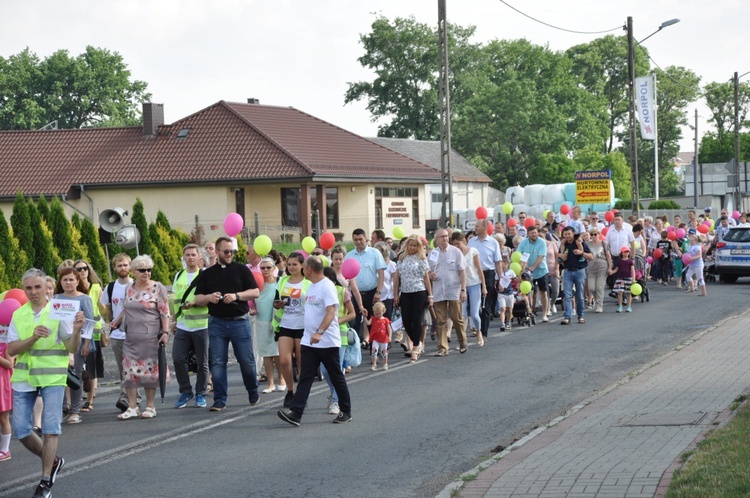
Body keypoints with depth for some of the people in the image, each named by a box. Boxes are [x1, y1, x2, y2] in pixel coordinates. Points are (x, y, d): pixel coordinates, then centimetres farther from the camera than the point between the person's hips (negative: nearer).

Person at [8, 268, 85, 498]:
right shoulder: (18, 315, 7)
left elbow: (72, 348, -5)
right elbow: (10, 350, -2)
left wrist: (76, 330, -24)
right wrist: (33, 338, -18)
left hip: (53, 377, -4)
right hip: (24, 377, 4)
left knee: (50, 428, -6)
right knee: (21, 429, 3)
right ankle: (53, 461, 26)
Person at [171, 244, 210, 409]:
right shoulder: (178, 276, 12)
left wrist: (194, 303, -22)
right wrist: (174, 321, 15)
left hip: (201, 325, -4)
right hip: (182, 326, 4)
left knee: (202, 362, 3)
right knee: (178, 359, -3)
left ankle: (201, 394, 14)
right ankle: (185, 391, 12)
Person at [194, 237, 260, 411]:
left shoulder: (242, 270, 5)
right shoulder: (207, 274, 9)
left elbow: (255, 292, 0)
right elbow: (198, 299, 10)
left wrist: (237, 295, -14)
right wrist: (209, 297, -12)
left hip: (240, 321, -1)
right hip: (217, 323, 1)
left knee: (246, 361, 2)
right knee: (217, 363, -1)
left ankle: (253, 393, 25)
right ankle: (220, 400, 4)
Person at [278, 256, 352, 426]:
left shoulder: (327, 286, -15)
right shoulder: (311, 286, 13)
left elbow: (331, 312, -25)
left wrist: (320, 332, -34)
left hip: (327, 341, -8)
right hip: (309, 340, 8)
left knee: (336, 377, 5)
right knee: (305, 377, -1)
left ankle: (346, 412, 18)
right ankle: (295, 413, -9)